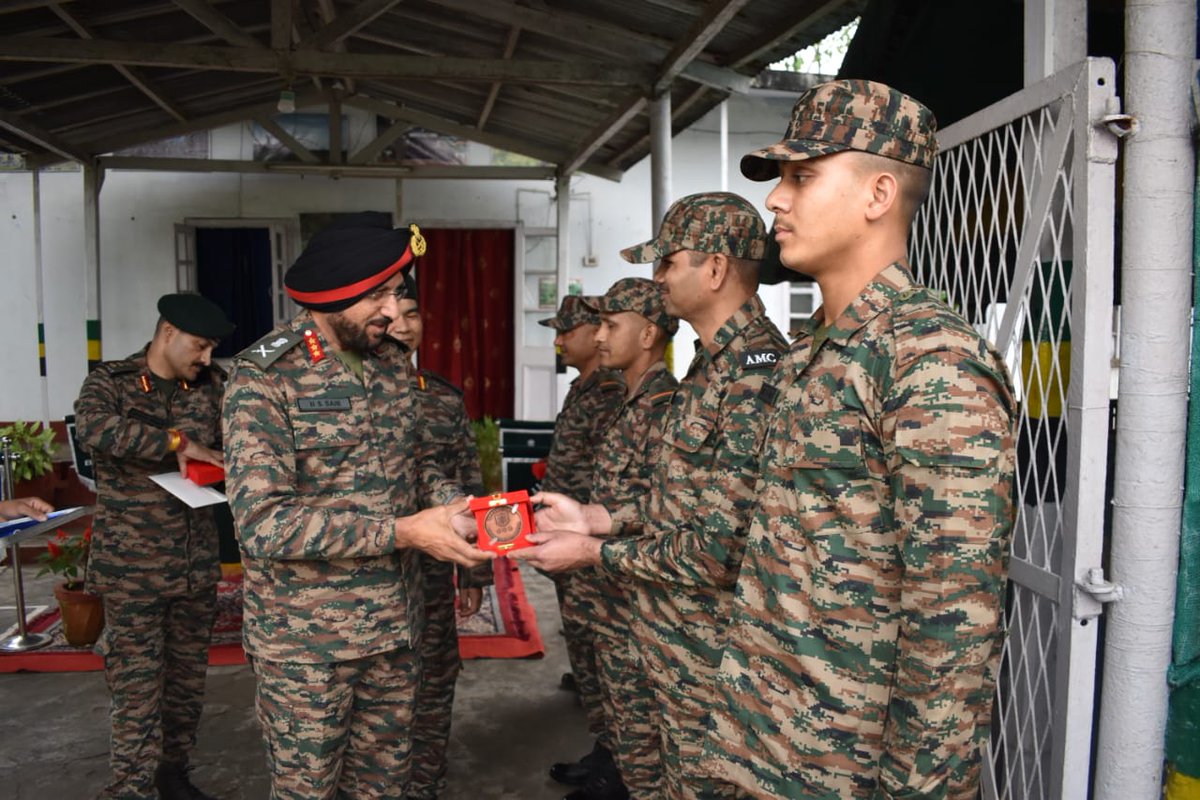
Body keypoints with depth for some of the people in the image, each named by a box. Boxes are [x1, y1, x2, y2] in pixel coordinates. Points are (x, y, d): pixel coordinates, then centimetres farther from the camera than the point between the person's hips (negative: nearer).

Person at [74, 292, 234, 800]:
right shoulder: (111, 381, -5)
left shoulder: (211, 386, 8)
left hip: (197, 563, 5)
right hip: (132, 566, -4)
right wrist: (176, 442, -25)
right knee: (138, 689, 1)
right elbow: (92, 428, -25)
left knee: (188, 680, 15)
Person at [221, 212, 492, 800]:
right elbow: (262, 522, -23)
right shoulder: (265, 376, -16)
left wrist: (457, 505, -9)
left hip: (396, 624, 6)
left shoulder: (391, 362, 3)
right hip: (308, 639, -5)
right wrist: (402, 532, -25)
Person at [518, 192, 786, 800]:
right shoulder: (717, 361, 7)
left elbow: (719, 550, -26)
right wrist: (597, 517, 6)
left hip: (711, 662, -9)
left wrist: (593, 551, -15)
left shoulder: (754, 376, -25)